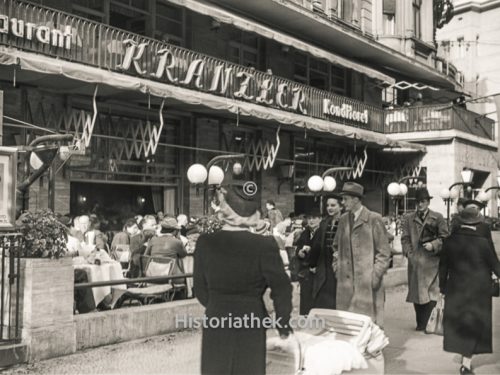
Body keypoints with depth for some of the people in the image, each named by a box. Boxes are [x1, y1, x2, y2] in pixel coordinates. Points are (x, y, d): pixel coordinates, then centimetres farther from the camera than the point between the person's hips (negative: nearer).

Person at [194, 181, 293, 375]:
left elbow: (200, 288, 3)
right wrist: (283, 324, 6)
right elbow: (281, 289, -9)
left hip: (215, 324, 2)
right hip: (250, 326, -2)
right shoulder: (264, 245, -16)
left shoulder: (205, 242, -8)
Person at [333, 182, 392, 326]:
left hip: (368, 283, -5)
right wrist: (338, 268, 12)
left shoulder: (374, 219, -5)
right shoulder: (343, 219, 12)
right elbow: (337, 246, 23)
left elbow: (384, 253, -4)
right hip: (346, 282, 5)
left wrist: (375, 276, -11)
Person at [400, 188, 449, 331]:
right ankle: (421, 323, 20)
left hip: (431, 260, -2)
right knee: (416, 292, 8)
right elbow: (405, 238, 8)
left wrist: (433, 245, -12)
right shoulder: (409, 218, 9)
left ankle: (426, 323, 0)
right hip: (415, 261, 2)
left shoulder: (437, 217, 3)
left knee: (431, 293, -6)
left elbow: (444, 237, 3)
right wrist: (409, 252, -4)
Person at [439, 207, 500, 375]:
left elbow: (443, 267, 1)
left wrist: (443, 286, 13)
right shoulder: (482, 242, -16)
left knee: (458, 323, 17)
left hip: (456, 290, 3)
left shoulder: (450, 241, -6)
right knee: (474, 325, 8)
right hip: (478, 291, -3)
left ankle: (465, 358, 27)